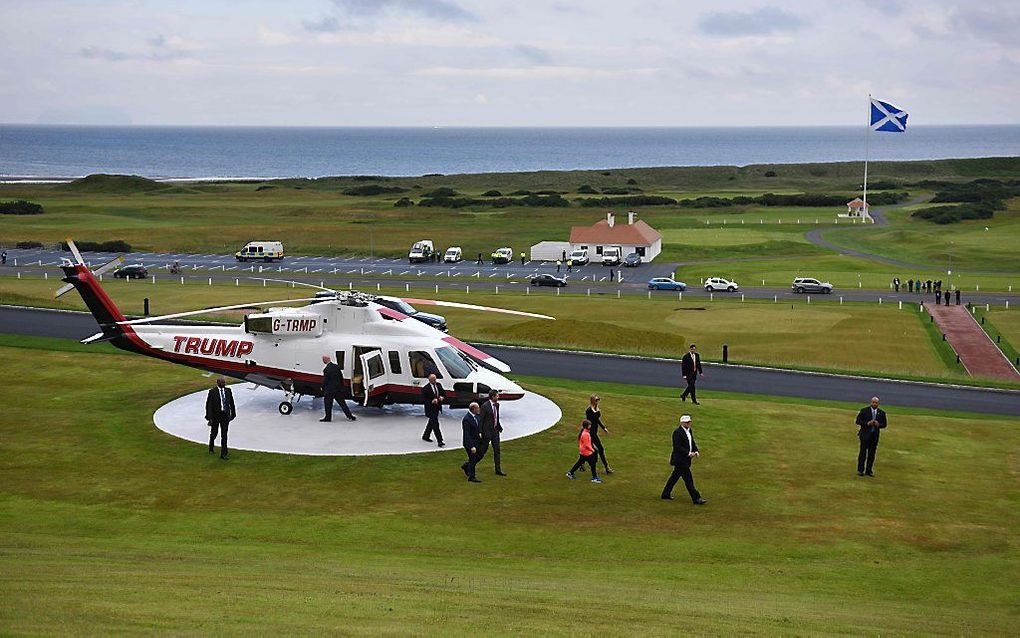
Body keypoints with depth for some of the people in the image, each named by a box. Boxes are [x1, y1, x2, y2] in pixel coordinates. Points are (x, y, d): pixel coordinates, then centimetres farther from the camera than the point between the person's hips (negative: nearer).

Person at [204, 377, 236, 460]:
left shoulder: (228, 391, 3)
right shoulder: (212, 392, -10)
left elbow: (231, 403, 12)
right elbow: (209, 405, -11)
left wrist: (233, 414, 15)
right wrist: (209, 418, -15)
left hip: (225, 415, 2)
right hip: (215, 415, -2)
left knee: (224, 435, -4)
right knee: (214, 433, 16)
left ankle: (223, 454, -2)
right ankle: (211, 447, 43)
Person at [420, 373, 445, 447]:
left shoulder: (438, 385, 3)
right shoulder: (426, 388, -16)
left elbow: (444, 393, 15)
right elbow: (423, 400, -16)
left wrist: (442, 397, -7)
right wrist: (432, 401, -27)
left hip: (437, 407, 7)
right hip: (430, 409, -7)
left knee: (431, 422, 22)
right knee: (435, 424, -11)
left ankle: (426, 436, 41)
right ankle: (440, 442, -11)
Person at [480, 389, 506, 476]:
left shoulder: (497, 405, 5)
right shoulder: (485, 406, -18)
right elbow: (481, 420, -16)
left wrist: (499, 427, 8)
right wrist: (480, 433, -19)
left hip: (495, 431, 7)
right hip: (487, 432, -7)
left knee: (497, 451, 8)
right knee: (483, 450, 3)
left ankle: (498, 470, 13)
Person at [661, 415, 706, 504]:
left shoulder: (688, 430, 12)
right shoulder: (677, 432, -18)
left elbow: (692, 443, 18)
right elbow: (678, 447, -23)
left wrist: (696, 451, 0)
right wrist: (688, 453, -25)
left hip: (686, 459, 10)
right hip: (680, 459, -10)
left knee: (675, 477, 17)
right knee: (688, 479, -7)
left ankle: (666, 494, 28)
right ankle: (696, 499, -5)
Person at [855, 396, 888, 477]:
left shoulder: (881, 413, 5)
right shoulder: (864, 410, -3)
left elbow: (884, 424, 10)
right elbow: (858, 421, -4)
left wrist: (878, 425, -12)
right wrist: (867, 423, -18)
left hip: (875, 435, 3)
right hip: (865, 434, -3)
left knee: (872, 453, 4)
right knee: (863, 452, -6)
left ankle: (868, 470, 12)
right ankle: (860, 470, 1)